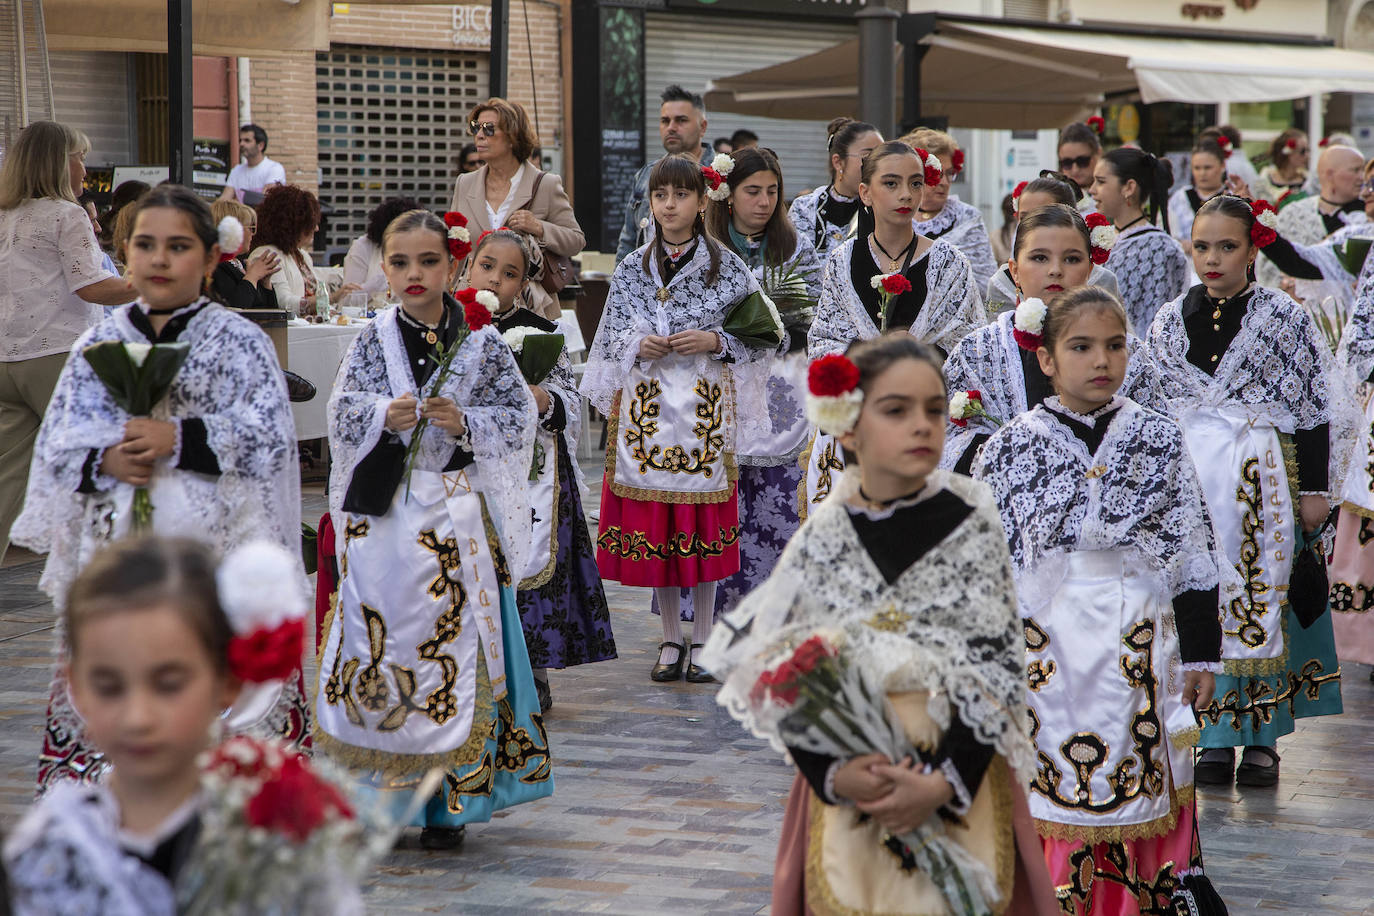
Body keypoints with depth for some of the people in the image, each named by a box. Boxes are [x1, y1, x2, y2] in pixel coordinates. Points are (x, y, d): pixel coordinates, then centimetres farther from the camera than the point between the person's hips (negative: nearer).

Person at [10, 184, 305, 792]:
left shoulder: (239, 341, 2)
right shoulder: (100, 342, 12)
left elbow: (271, 434, -7)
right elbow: (59, 440, 10)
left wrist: (179, 439, -16)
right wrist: (105, 460, -11)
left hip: (214, 546, -3)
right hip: (116, 546, 3)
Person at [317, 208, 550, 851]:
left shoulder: (482, 344, 1)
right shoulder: (374, 340, 5)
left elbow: (519, 417, 0)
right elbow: (341, 412, 0)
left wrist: (466, 423, -16)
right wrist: (384, 416, -18)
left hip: (459, 515, -1)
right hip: (383, 515, 1)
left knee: (455, 650, -1)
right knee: (376, 648, 2)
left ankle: (449, 804, 9)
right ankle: (381, 797, 15)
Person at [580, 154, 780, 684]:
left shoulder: (726, 267, 0)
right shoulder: (632, 270, 7)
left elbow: (761, 338, 2)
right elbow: (609, 338, 11)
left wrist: (715, 341, -14)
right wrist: (638, 346, -9)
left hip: (704, 409, -2)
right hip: (647, 408, 2)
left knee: (704, 527, 0)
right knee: (653, 526, 4)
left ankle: (701, 640, 12)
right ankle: (671, 640, 16)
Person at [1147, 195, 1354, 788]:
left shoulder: (1283, 317, -2)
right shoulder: (1169, 321, 8)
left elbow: (1315, 406, -2)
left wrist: (1315, 489, -5)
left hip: (1266, 477, -3)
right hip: (1191, 482, 3)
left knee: (1263, 599, -1)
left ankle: (1261, 738, 8)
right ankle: (1215, 736, 8)